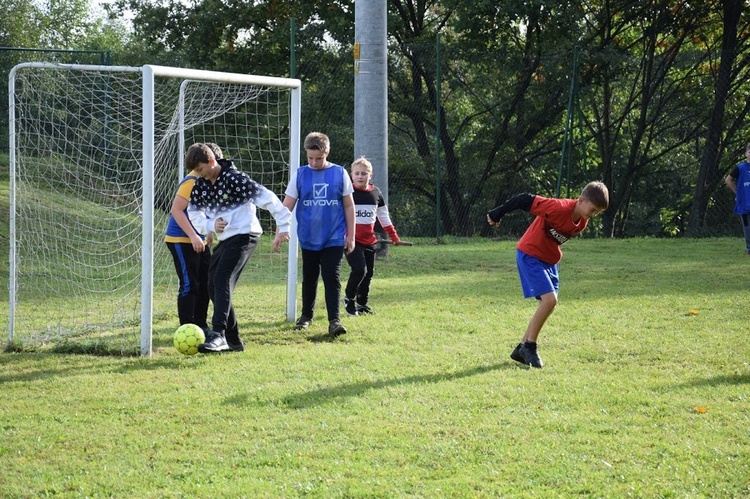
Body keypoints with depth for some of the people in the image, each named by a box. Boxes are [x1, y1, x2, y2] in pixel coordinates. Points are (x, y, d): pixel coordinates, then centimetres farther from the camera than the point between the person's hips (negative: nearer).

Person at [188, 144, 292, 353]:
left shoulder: (235, 179, -17)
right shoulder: (200, 185, 6)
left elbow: (266, 197, -19)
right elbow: (194, 212, 9)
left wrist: (283, 226, -20)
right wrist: (211, 225, -12)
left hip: (243, 235, -9)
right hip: (224, 239, 9)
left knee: (222, 281, -23)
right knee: (214, 288, 7)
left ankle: (218, 334, -32)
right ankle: (233, 341, 14)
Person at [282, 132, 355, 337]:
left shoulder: (340, 174, -2)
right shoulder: (300, 174, 0)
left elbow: (348, 206, 4)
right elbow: (287, 205, -1)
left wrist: (350, 235, 3)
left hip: (334, 238, -2)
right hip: (308, 238, 2)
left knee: (332, 278, -11)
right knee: (309, 278, 13)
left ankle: (335, 320, -14)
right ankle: (306, 315, 30)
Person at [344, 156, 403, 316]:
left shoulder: (376, 193, 8)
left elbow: (384, 217, 19)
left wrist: (394, 236, 21)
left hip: (369, 241, 5)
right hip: (351, 240, -5)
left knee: (368, 273, 8)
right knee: (359, 269, -18)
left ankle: (362, 303, 23)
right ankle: (349, 298, 5)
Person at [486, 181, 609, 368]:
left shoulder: (581, 223, -2)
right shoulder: (559, 208, -28)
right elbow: (526, 200, -23)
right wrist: (498, 213, -13)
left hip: (549, 259, 9)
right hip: (530, 255, -9)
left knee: (549, 304, 6)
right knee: (549, 299, -19)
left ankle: (521, 349, 15)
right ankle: (529, 346, -6)